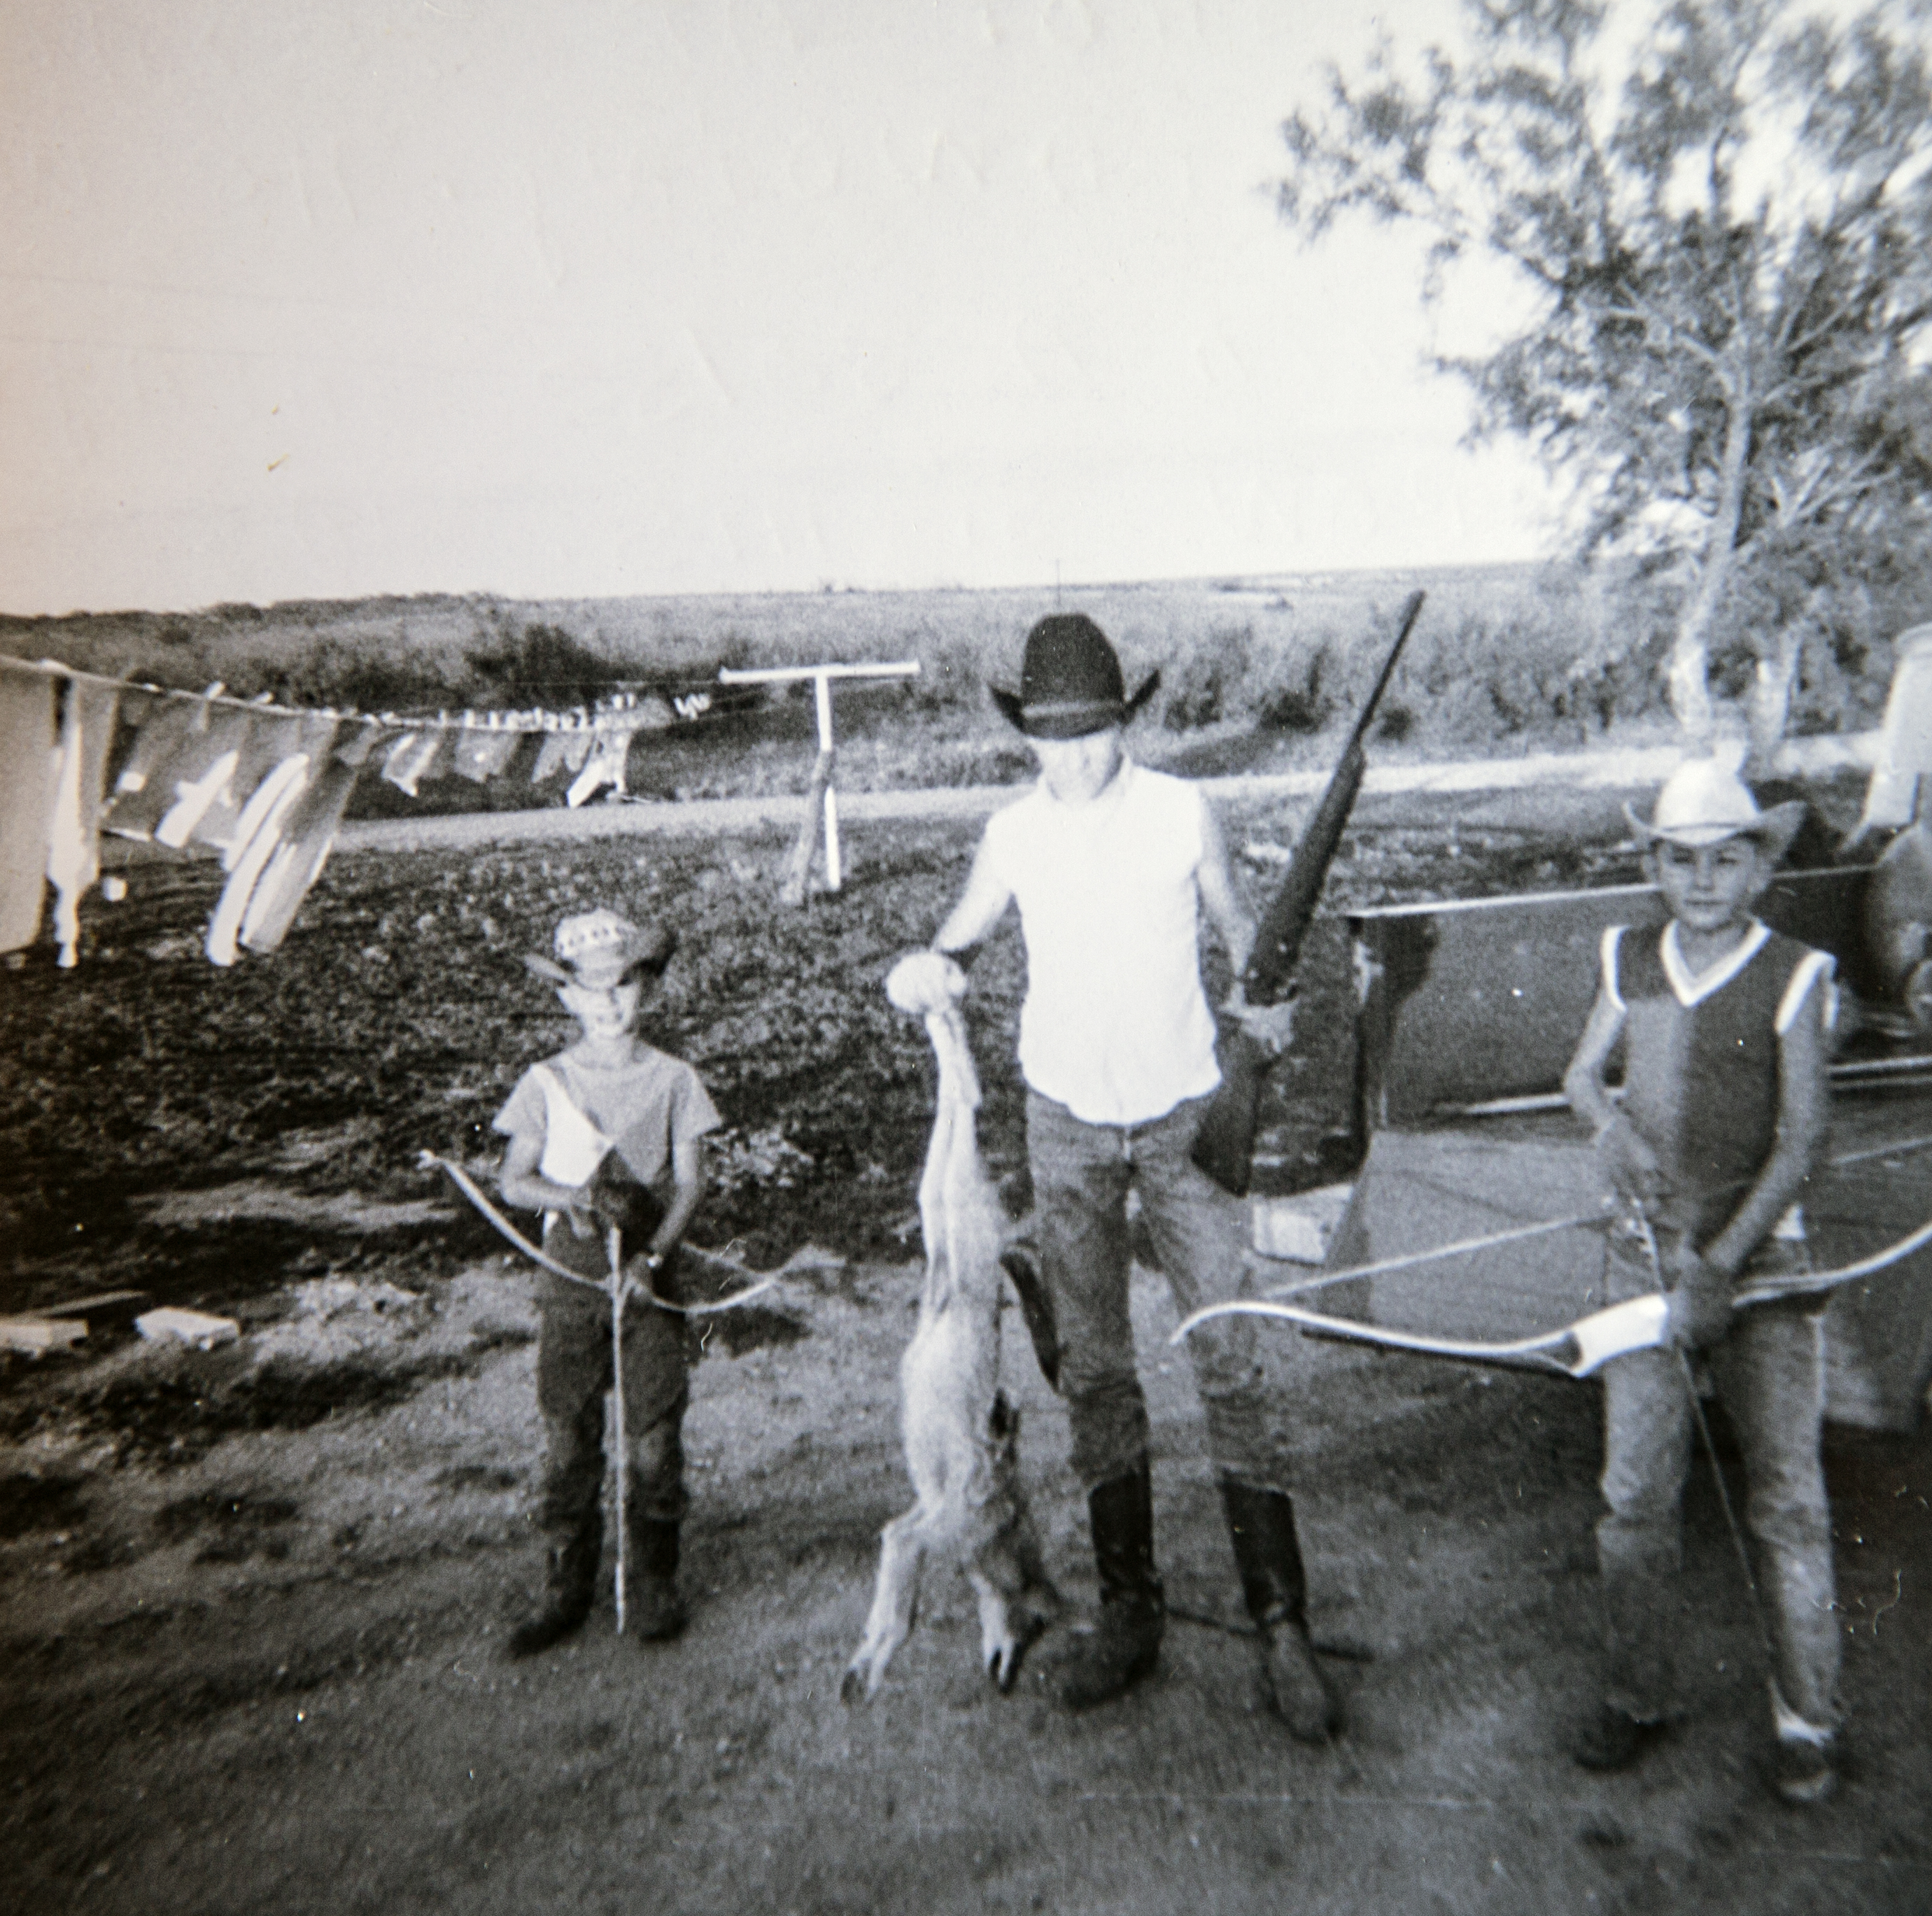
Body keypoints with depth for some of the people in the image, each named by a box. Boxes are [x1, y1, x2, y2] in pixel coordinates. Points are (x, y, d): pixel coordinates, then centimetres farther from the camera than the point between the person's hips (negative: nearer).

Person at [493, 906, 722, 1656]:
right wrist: (570, 1195, -18)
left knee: (654, 1432, 3)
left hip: (649, 1275, -1)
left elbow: (690, 1181, -2)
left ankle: (655, 1584, 20)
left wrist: (653, 1255, -16)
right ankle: (566, 1589, 22)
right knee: (568, 1434, 7)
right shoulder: (546, 1082, 3)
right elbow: (514, 1180, 2)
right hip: (570, 1273, 1)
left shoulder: (672, 1079, 0)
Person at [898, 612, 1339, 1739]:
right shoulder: (1013, 835, -1)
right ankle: (1131, 1613, 23)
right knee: (1094, 1371, 9)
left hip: (1183, 1114, -2)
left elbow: (1236, 924, 6)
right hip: (1067, 1123, 2)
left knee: (1231, 1359, -4)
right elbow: (959, 938, 9)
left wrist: (1261, 995, -15)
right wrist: (942, 968, -14)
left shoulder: (1183, 812, -6)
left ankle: (1283, 1624, 7)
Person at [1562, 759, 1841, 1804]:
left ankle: (1805, 1724, 21)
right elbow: (1581, 1072, 14)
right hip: (1646, 1248, 3)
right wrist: (1611, 1125, -9)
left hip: (1760, 1256, -2)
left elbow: (1800, 1141, -10)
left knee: (1786, 1492, 3)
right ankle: (1634, 1699, 23)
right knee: (1635, 1489, 6)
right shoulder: (1630, 960, 3)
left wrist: (1721, 1265, -16)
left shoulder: (1794, 978, -7)